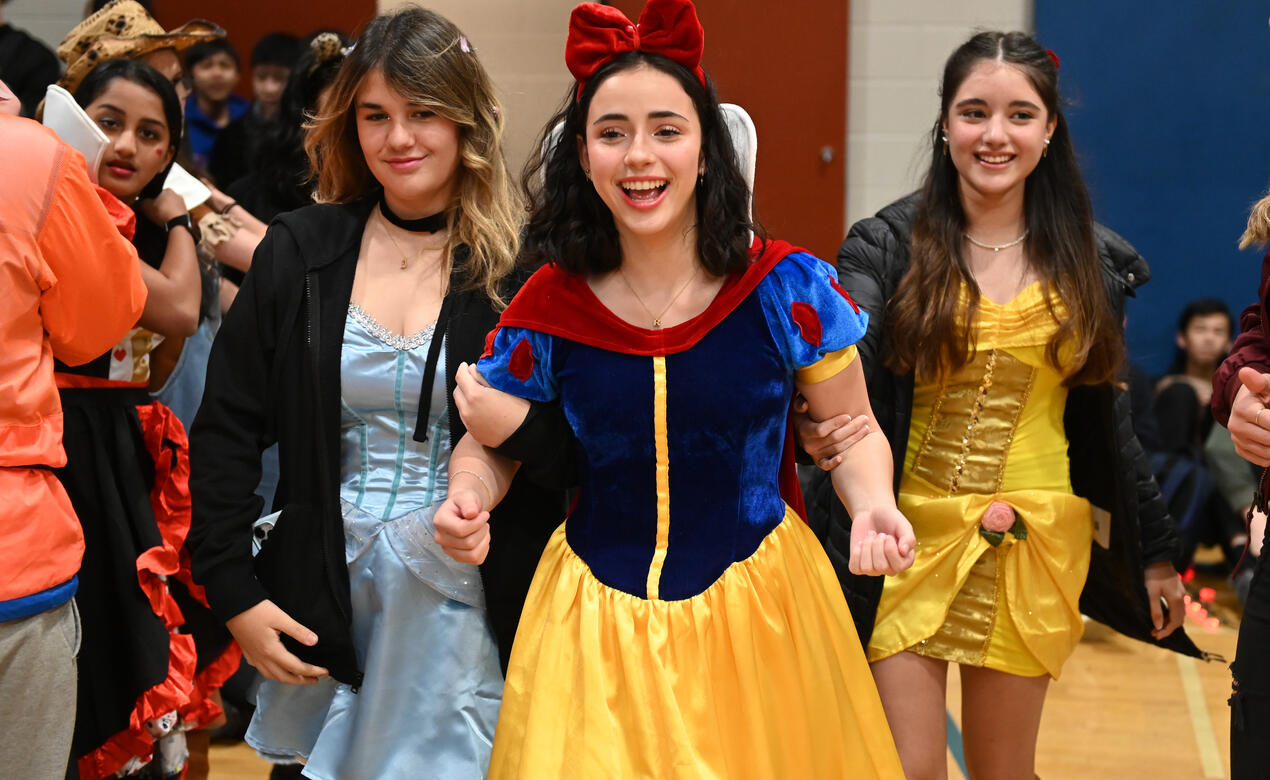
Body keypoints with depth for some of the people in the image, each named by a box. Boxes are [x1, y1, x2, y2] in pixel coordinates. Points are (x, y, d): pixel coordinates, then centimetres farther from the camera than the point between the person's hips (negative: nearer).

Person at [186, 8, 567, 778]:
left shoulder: (521, 267, -5)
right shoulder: (300, 252, 2)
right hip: (321, 594, 3)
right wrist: (234, 592, -1)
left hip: (466, 593, -2)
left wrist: (516, 421, -21)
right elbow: (226, 430, 4)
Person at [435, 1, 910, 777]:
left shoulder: (785, 289, -10)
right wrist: (470, 498, -15)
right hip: (598, 625, 1)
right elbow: (487, 448, 6)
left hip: (759, 614, 0)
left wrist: (873, 507, -19)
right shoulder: (548, 310, -7)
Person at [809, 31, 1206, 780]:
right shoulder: (890, 246, -4)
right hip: (911, 541, -2)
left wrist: (1155, 550, 14)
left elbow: (1109, 416, 11)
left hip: (1034, 545, 2)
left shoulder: (1090, 260, 4)